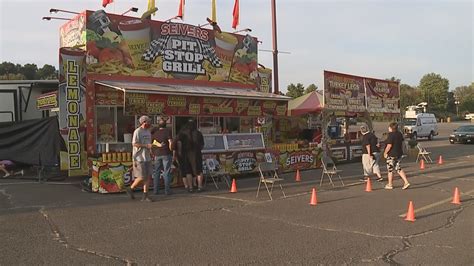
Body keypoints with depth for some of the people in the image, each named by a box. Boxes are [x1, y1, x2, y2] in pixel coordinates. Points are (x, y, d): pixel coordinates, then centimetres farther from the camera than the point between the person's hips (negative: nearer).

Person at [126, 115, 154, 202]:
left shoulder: (148, 131, 15)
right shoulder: (137, 131, -11)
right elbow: (134, 144, -18)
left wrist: (151, 153, 13)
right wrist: (146, 145, -19)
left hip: (147, 158, 8)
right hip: (139, 158, -8)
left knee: (148, 176, 3)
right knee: (142, 177, -5)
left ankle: (145, 196, 8)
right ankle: (130, 189, 17)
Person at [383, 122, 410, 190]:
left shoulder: (391, 135, -17)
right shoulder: (399, 134, 8)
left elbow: (389, 145, -21)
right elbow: (402, 144, 16)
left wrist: (385, 152, -10)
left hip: (392, 154, -8)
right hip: (399, 154, 8)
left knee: (390, 169, 4)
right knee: (398, 168, 15)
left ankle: (390, 185, 14)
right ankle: (406, 182, 5)